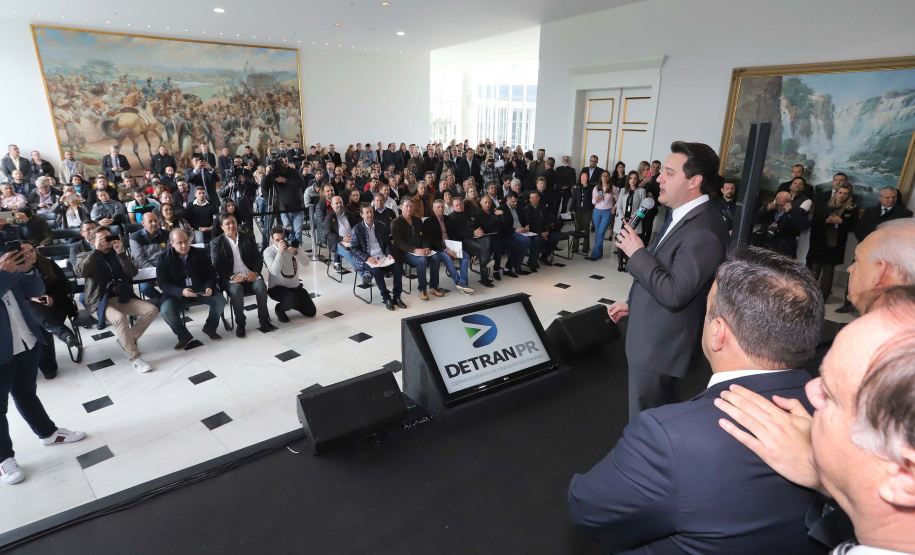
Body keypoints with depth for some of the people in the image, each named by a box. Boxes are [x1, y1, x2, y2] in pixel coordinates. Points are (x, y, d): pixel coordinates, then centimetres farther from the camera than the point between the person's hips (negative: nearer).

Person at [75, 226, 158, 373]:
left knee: (152, 310, -16)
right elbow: (81, 272, -19)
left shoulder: (117, 254, 15)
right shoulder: (86, 256, 7)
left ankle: (127, 338, 1)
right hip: (100, 302, -4)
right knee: (119, 318, -35)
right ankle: (134, 357, -25)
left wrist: (121, 252, -15)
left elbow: (133, 273, -4)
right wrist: (97, 250, -17)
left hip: (121, 298, 4)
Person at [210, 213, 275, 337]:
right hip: (231, 278, -2)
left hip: (250, 275, 2)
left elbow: (258, 257, 11)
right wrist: (232, 276, -18)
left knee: (261, 286, -30)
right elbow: (217, 265, -1)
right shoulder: (216, 243, 9)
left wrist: (255, 272, -9)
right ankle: (240, 324, -19)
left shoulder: (248, 238, 16)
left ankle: (264, 320, -18)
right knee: (236, 289, -35)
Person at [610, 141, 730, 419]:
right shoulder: (682, 215, 7)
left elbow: (674, 294, -29)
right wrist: (632, 303, 19)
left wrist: (637, 252, -21)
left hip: (660, 347, -10)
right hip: (652, 338, 10)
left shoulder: (703, 232, -26)